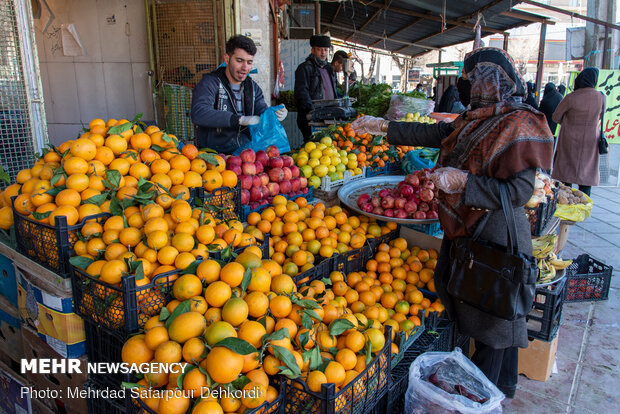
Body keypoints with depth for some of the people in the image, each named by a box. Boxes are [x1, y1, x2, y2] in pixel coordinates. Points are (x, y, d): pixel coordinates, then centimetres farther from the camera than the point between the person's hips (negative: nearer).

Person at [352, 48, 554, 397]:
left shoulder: (517, 126, -19)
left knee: (492, 316, 7)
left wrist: (462, 181, -25)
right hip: (469, 229, 9)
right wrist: (383, 127, 13)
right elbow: (435, 134, 13)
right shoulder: (475, 119, 8)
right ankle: (504, 382, 41)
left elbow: (519, 191, -23)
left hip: (494, 236, -9)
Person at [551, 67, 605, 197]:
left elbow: (556, 117, -4)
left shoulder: (571, 97, -14)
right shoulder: (601, 97, -5)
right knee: (587, 173, 9)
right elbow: (600, 116, 11)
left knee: (566, 171, 7)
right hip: (591, 140, 2)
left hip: (570, 139, -2)